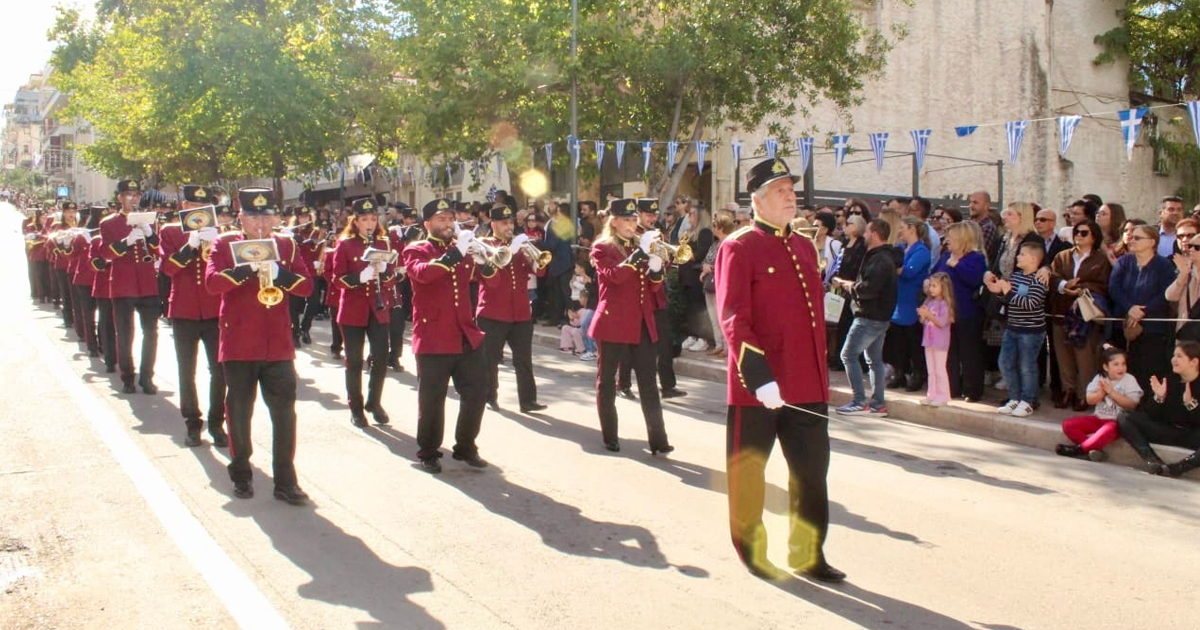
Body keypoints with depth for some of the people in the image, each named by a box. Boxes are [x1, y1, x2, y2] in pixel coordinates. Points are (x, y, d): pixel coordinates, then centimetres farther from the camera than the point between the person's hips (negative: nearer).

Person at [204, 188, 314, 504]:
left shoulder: (286, 245, 8)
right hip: (239, 343, -1)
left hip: (278, 344, 2)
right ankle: (241, 475, 24)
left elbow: (306, 286, 0)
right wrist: (249, 267, -25)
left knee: (284, 412, -1)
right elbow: (211, 281, -14)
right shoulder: (225, 244, 1)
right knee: (239, 411, 7)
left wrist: (278, 272, -18)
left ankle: (285, 480, 6)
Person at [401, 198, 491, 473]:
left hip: (467, 335, 5)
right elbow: (422, 273, -25)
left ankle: (466, 447, 23)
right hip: (433, 338, -5)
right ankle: (428, 452, 17)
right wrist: (455, 253, -33)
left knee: (477, 393, 8)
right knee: (432, 399, 2)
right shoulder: (415, 250, -3)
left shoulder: (462, 250, 15)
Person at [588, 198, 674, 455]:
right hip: (613, 322, -5)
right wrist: (641, 251, -26)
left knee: (648, 382, 0)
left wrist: (656, 266, -11)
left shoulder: (641, 245, 14)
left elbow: (652, 285, 10)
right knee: (607, 379, 5)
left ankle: (658, 439, -2)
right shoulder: (602, 248, -3)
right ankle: (609, 436, 15)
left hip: (642, 323, 5)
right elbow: (615, 276, -22)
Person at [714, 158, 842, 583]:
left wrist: (820, 372, 17)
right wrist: (760, 378, -25)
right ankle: (751, 550, 26)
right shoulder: (738, 248, -9)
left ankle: (808, 555, 23)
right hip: (757, 386, -6)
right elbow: (733, 320, -17)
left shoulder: (804, 247, 13)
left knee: (811, 471, 10)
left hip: (807, 385, 7)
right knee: (748, 470, 8)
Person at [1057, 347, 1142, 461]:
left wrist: (1111, 392, -18)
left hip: (1117, 421, -5)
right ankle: (1094, 449, -27)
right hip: (1099, 417, 5)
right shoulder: (1099, 378, 5)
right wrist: (1101, 392, -16)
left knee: (1109, 430, -41)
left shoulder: (1129, 379, -5)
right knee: (1068, 424, -14)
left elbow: (1131, 404, -14)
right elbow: (1090, 400, 3)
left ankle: (1078, 449, -30)